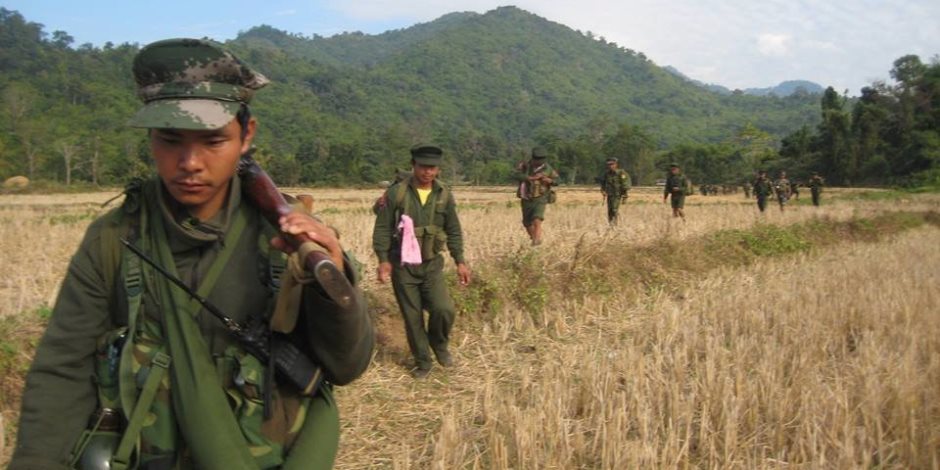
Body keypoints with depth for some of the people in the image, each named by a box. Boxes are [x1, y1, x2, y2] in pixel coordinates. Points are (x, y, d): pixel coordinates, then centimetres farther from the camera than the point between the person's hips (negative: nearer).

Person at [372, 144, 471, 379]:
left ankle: (439, 344, 18)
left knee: (444, 310, -14)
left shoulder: (445, 195, 1)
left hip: (432, 264, 2)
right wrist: (383, 259, -13)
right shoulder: (396, 193, -7)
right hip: (402, 265, -1)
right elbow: (382, 228, -5)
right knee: (412, 317, 6)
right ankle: (422, 362, 25)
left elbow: (454, 232, 8)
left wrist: (460, 261, 3)